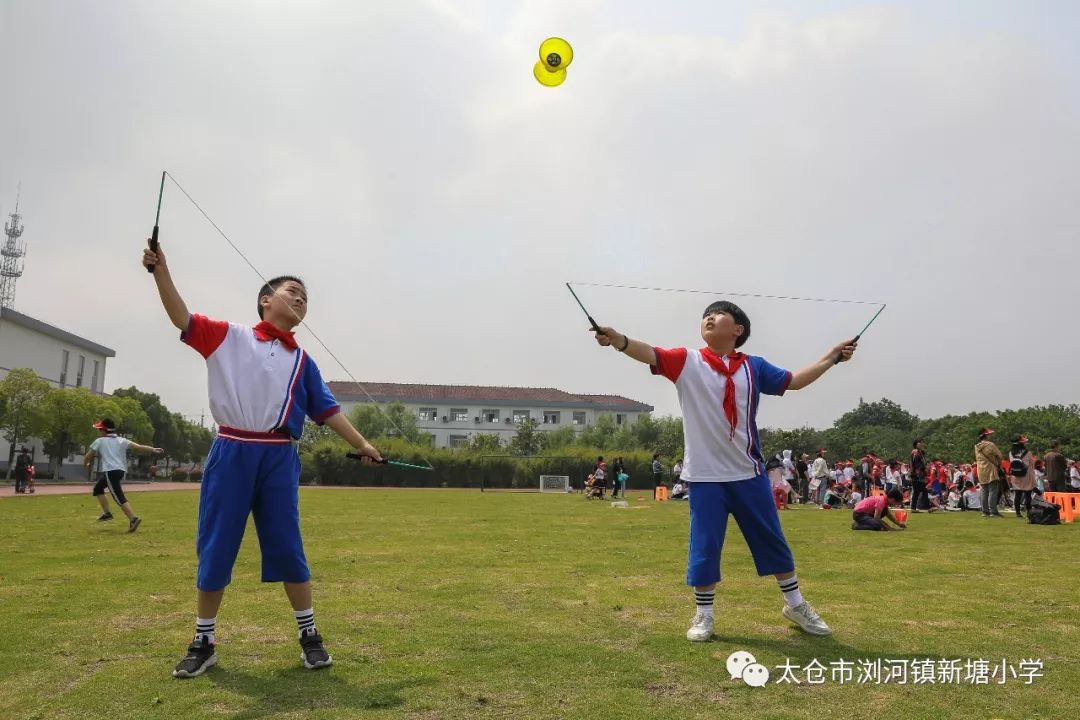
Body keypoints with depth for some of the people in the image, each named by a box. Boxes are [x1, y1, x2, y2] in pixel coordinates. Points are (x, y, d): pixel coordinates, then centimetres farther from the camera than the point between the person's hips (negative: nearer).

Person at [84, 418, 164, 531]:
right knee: (98, 488, 27)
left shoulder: (99, 441, 7)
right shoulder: (122, 441, 15)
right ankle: (106, 512, 22)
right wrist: (153, 450, -10)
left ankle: (133, 518, -29)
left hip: (110, 471, -7)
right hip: (121, 471, 7)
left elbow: (87, 458, 12)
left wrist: (87, 464, 34)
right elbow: (138, 447, 0)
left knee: (119, 497, -15)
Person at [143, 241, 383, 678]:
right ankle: (203, 642, 23)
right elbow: (182, 320, -2)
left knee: (288, 549, 6)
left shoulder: (302, 360, 14)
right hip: (231, 453, -1)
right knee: (215, 550, 7)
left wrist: (361, 444, 7)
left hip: (279, 459, 2)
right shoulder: (228, 336, 9)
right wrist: (161, 270, -13)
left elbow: (327, 410, 13)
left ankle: (309, 636, 17)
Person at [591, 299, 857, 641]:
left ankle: (795, 604, 35)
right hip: (705, 475, -2)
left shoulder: (753, 366, 5)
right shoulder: (687, 361, -4)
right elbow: (650, 354, -20)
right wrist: (618, 339, -39)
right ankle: (703, 615, 22)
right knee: (704, 547, 4)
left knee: (772, 540, 15)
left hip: (749, 473, 3)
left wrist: (831, 357, 11)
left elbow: (793, 381, 16)